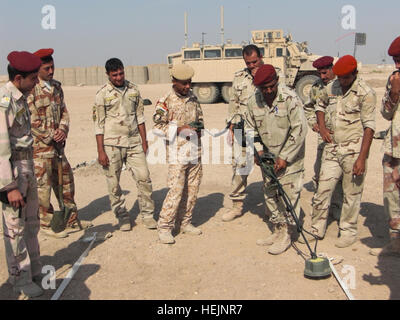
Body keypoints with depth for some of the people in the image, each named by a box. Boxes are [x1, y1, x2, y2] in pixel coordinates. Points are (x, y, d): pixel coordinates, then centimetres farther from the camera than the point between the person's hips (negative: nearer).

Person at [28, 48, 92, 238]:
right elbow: (31, 122, -15)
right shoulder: (31, 90, -12)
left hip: (57, 145, 8)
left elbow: (64, 112, 14)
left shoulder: (56, 87, 11)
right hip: (40, 146, -8)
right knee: (43, 185, 1)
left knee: (66, 181, 15)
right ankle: (46, 224, 15)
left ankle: (72, 220, 29)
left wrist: (63, 130, -4)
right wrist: (50, 137, -11)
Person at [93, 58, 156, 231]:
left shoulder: (133, 89, 8)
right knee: (113, 183, 3)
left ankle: (147, 214, 13)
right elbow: (98, 124, -4)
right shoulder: (102, 94, -3)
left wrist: (144, 140, 11)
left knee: (144, 177, 0)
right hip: (112, 144, -3)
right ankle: (122, 216, 20)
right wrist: (100, 151, -8)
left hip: (133, 142, 3)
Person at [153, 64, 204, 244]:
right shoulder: (165, 102, -7)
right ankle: (164, 227, 4)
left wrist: (199, 126, 1)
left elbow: (200, 117, 23)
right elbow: (158, 127, -9)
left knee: (192, 189, 10)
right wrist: (179, 129, -20)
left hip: (195, 152, 6)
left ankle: (184, 222, 24)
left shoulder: (192, 98, 11)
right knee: (176, 190, -8)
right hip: (177, 154, -6)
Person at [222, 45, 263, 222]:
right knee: (239, 165, 2)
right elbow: (234, 103, 14)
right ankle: (237, 205, 13)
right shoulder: (239, 77, 12)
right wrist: (231, 127, 10)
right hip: (243, 129, 2)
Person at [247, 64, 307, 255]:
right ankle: (277, 231, 26)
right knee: (270, 194, 12)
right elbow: (251, 129, 12)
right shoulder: (254, 101, -1)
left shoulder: (290, 99, -18)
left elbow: (299, 130, -18)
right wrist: (257, 150, -2)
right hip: (268, 156, 6)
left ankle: (286, 236, 7)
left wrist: (284, 157, -18)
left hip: (290, 156, -6)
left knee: (288, 195, -5)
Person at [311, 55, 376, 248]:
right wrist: (322, 127, 9)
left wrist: (362, 158, -17)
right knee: (323, 189, 5)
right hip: (332, 149, 5)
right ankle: (317, 229, 18)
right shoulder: (331, 88, 7)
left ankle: (348, 232, 20)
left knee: (352, 194, 4)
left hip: (353, 150, -5)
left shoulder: (365, 93, -9)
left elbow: (369, 127, -12)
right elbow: (320, 105, 27)